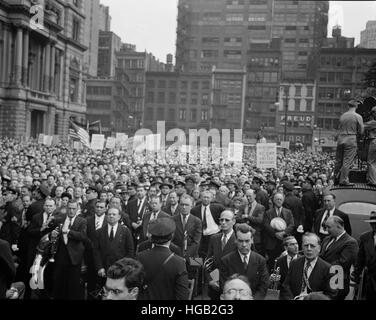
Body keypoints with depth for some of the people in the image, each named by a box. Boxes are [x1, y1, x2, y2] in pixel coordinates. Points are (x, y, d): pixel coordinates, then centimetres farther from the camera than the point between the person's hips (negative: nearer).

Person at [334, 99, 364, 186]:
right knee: (347, 161, -2)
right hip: (351, 140, -5)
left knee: (338, 160, 12)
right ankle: (343, 180, -2)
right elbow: (361, 131, -1)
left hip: (340, 139, 5)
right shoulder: (358, 117, -5)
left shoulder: (342, 116, 8)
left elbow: (339, 128, 11)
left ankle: (336, 178, 21)